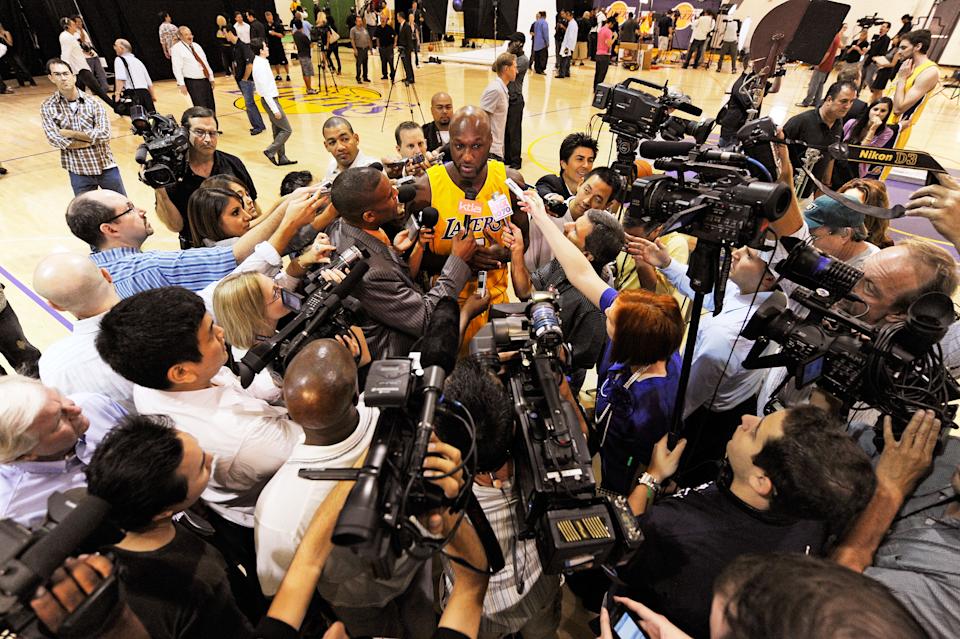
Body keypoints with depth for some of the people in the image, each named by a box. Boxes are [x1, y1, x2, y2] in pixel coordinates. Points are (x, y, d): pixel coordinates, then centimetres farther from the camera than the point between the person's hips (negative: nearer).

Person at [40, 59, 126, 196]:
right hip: (79, 172, 0)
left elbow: (104, 134, -13)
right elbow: (55, 140, -10)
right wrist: (92, 140, -12)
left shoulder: (92, 102, -3)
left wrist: (71, 133, -13)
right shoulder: (47, 107, -2)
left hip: (106, 167, 0)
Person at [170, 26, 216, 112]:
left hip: (206, 80, 7)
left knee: (211, 107, 8)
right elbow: (177, 68, -11)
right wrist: (181, 84, -20)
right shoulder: (177, 49, -5)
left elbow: (205, 63, 19)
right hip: (193, 83, -7)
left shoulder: (196, 46, 16)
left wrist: (211, 77, 12)